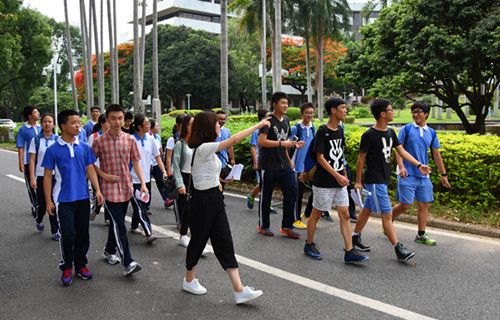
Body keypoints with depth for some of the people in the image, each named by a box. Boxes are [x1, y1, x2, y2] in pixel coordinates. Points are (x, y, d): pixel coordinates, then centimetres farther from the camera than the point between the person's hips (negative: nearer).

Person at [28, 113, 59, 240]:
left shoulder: (57, 139, 2)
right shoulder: (36, 139, 0)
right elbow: (32, 159, -2)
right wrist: (32, 178, -8)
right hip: (41, 176, 0)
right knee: (42, 203, 9)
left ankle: (55, 231, 11)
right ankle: (39, 220, 41)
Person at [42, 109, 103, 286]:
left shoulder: (84, 147, 3)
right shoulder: (53, 150, -5)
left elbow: (90, 170, 6)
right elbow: (48, 176, -1)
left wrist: (98, 190, -4)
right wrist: (48, 201, -4)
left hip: (83, 198, 3)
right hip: (64, 199, -3)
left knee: (83, 234, 10)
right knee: (68, 235, -2)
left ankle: (81, 265, 25)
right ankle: (66, 268, 16)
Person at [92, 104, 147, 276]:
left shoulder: (130, 139, 1)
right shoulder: (100, 142, -8)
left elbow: (136, 162, 4)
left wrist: (143, 183, -5)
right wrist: (104, 175, -11)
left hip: (126, 187, 4)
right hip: (110, 189, -4)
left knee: (116, 222, 18)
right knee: (119, 224, -9)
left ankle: (109, 251, 39)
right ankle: (128, 263, -8)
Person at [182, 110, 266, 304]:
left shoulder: (208, 149, 9)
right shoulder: (203, 148, -19)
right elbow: (234, 139, -25)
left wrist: (216, 181, 8)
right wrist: (259, 124, -20)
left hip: (214, 198, 9)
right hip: (202, 200, -9)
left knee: (224, 242, 3)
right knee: (199, 239, 9)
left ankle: (239, 290, 3)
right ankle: (189, 281, 33)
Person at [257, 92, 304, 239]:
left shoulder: (286, 120, 13)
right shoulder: (268, 120, -12)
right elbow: (261, 141, -22)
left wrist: (294, 144, 6)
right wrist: (282, 143, -22)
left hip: (284, 165, 7)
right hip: (269, 166, -7)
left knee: (291, 193, 3)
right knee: (266, 196, 6)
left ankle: (287, 226, 15)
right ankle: (263, 226, 23)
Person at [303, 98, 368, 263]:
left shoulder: (340, 129, 9)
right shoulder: (322, 131, -13)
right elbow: (320, 157, -16)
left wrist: (344, 173, 15)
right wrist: (337, 176, -19)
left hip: (339, 181, 7)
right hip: (323, 182, -7)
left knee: (345, 215, 3)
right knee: (316, 213, 7)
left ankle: (349, 252, 6)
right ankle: (309, 245, 25)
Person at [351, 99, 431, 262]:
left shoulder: (390, 132, 8)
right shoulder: (369, 135, -15)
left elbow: (402, 151, 10)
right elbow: (361, 158, -10)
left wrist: (419, 165, 0)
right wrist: (358, 181, -7)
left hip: (383, 179, 8)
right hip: (374, 181, -8)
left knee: (367, 210, 16)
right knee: (387, 214, -5)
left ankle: (355, 238, 29)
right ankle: (399, 250, 0)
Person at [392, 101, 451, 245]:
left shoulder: (431, 133, 9)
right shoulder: (406, 129, -2)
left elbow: (436, 155, 13)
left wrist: (443, 174, 12)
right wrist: (401, 166, -19)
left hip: (423, 175, 5)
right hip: (408, 174, -5)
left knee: (424, 204, 6)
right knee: (405, 204, -6)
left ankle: (421, 235, 18)